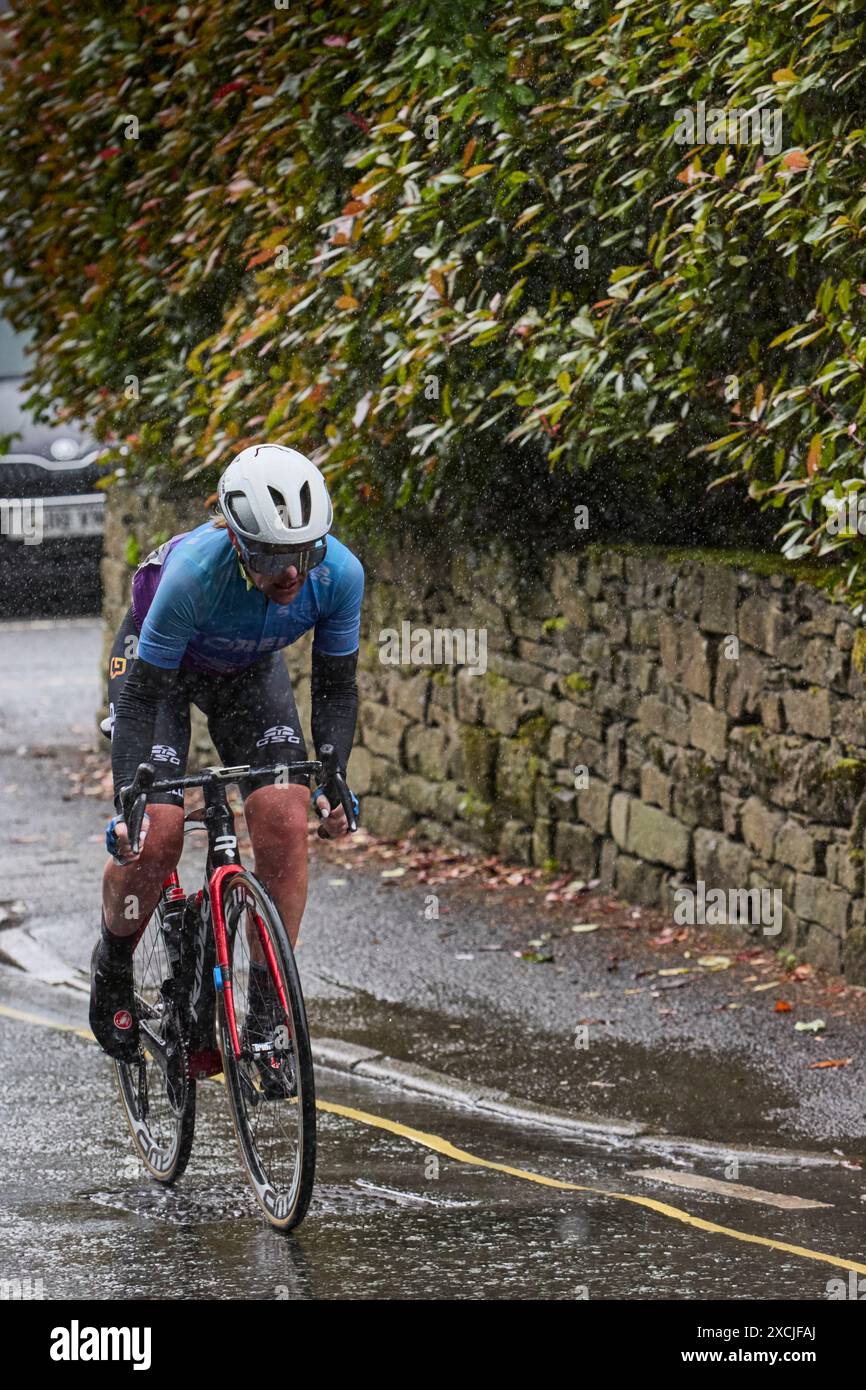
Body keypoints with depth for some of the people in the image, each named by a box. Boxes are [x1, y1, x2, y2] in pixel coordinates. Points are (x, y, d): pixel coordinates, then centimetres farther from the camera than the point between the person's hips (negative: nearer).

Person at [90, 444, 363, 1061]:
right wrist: (128, 806, -40)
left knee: (284, 815, -17)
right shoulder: (195, 572, -40)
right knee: (156, 830, -17)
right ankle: (113, 965, 12)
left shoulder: (339, 574, -31)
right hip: (157, 665, -3)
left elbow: (336, 687, -16)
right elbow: (141, 697, -32)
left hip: (250, 672, 3)